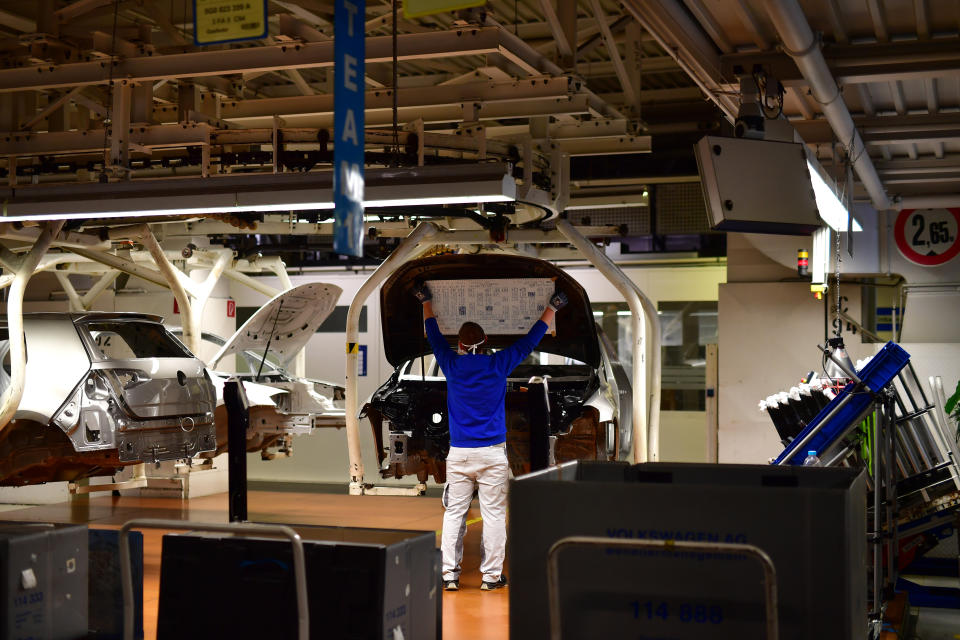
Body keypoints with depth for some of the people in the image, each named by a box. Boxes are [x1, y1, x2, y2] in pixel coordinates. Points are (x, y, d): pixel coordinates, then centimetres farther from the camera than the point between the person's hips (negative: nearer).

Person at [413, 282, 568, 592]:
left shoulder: (452, 365, 2)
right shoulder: (498, 365, -2)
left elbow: (434, 336, 21)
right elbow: (529, 340, 10)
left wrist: (426, 303, 36)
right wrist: (552, 307, 24)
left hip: (458, 453, 2)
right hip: (492, 453, -2)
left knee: (454, 513, 5)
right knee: (494, 514, 2)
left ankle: (449, 574, 4)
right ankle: (491, 575, 4)